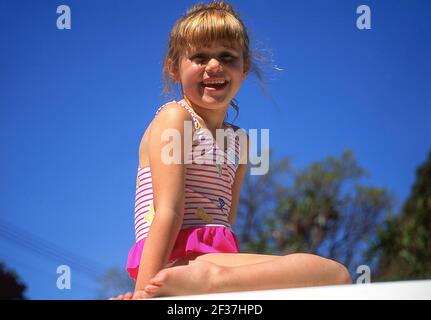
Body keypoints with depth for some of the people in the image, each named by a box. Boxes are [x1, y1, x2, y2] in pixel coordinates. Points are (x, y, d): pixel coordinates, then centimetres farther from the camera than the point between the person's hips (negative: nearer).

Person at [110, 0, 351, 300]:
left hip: (216, 258, 8)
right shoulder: (174, 117, 0)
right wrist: (143, 291, -20)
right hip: (179, 259, -8)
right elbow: (168, 211, -12)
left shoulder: (239, 141, 22)